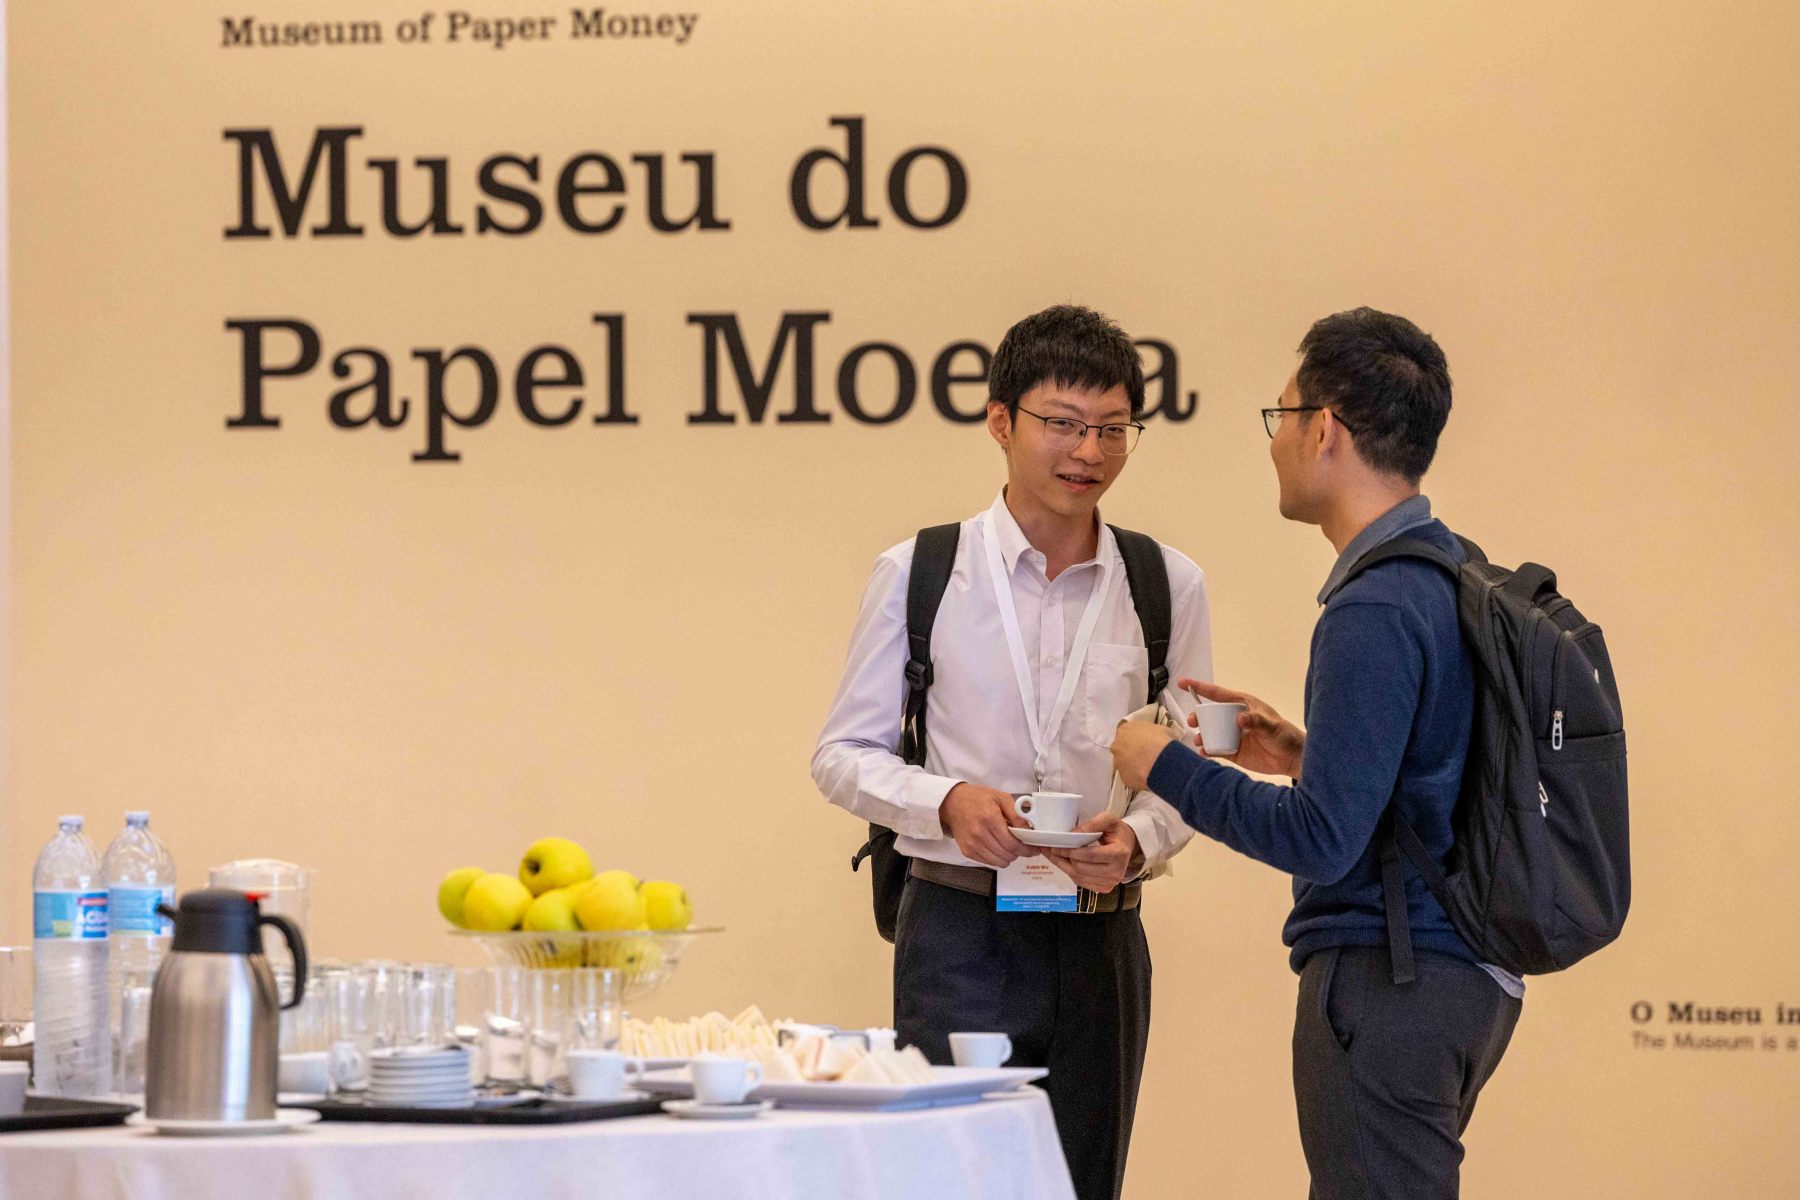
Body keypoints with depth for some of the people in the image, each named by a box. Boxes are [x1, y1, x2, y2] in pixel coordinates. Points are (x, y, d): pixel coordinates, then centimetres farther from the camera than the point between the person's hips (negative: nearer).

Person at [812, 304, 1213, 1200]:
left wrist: (1138, 840, -11)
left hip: (1101, 934, 2)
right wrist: (948, 801, -15)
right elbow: (843, 753, 4)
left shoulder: (1169, 585, 7)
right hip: (959, 928, -2)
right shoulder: (917, 574, 1)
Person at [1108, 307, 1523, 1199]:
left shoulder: (1375, 611, -19)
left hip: (1388, 987, -10)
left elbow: (1322, 838, -22)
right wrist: (1306, 752, 16)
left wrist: (1168, 766, -10)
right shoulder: (1455, 573, 11)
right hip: (1467, 974, 10)